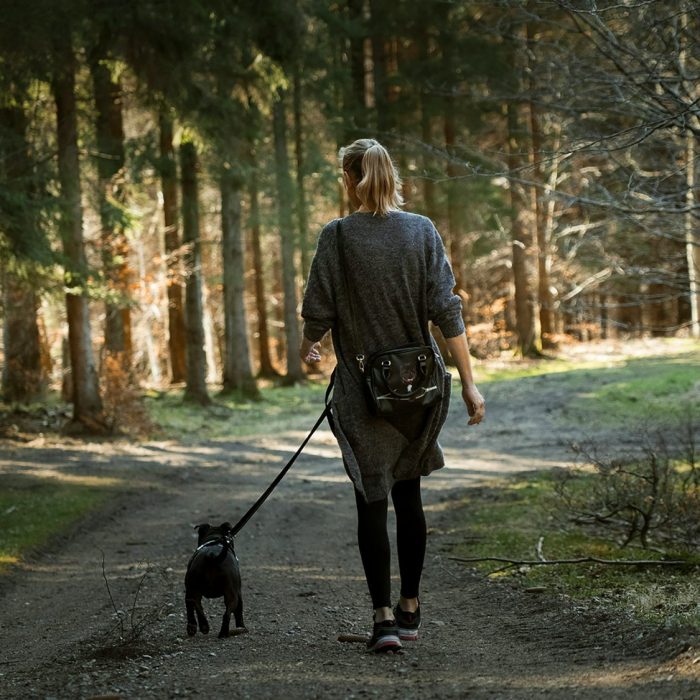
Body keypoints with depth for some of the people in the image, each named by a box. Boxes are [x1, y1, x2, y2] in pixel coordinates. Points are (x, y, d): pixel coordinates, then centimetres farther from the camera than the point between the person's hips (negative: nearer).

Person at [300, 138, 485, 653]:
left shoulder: (337, 236, -9)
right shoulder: (422, 231, -1)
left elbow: (319, 311, -5)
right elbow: (446, 310, -5)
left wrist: (309, 347, 17)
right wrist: (469, 382, -3)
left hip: (363, 387, -3)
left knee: (372, 500, 1)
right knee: (409, 495, 16)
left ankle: (384, 617, -8)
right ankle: (410, 609, 23)